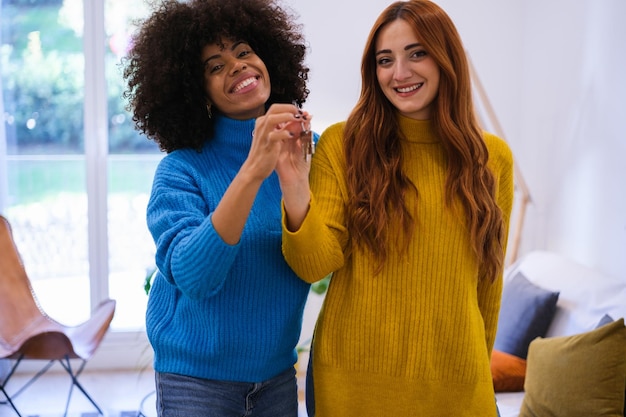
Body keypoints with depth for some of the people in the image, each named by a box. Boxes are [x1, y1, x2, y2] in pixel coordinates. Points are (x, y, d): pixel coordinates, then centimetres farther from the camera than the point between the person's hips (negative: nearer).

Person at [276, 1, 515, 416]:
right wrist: (295, 189, -29)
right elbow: (316, 265, -13)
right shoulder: (342, 144, -7)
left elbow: (488, 280, 9)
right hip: (353, 381, -1)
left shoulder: (492, 157, 1)